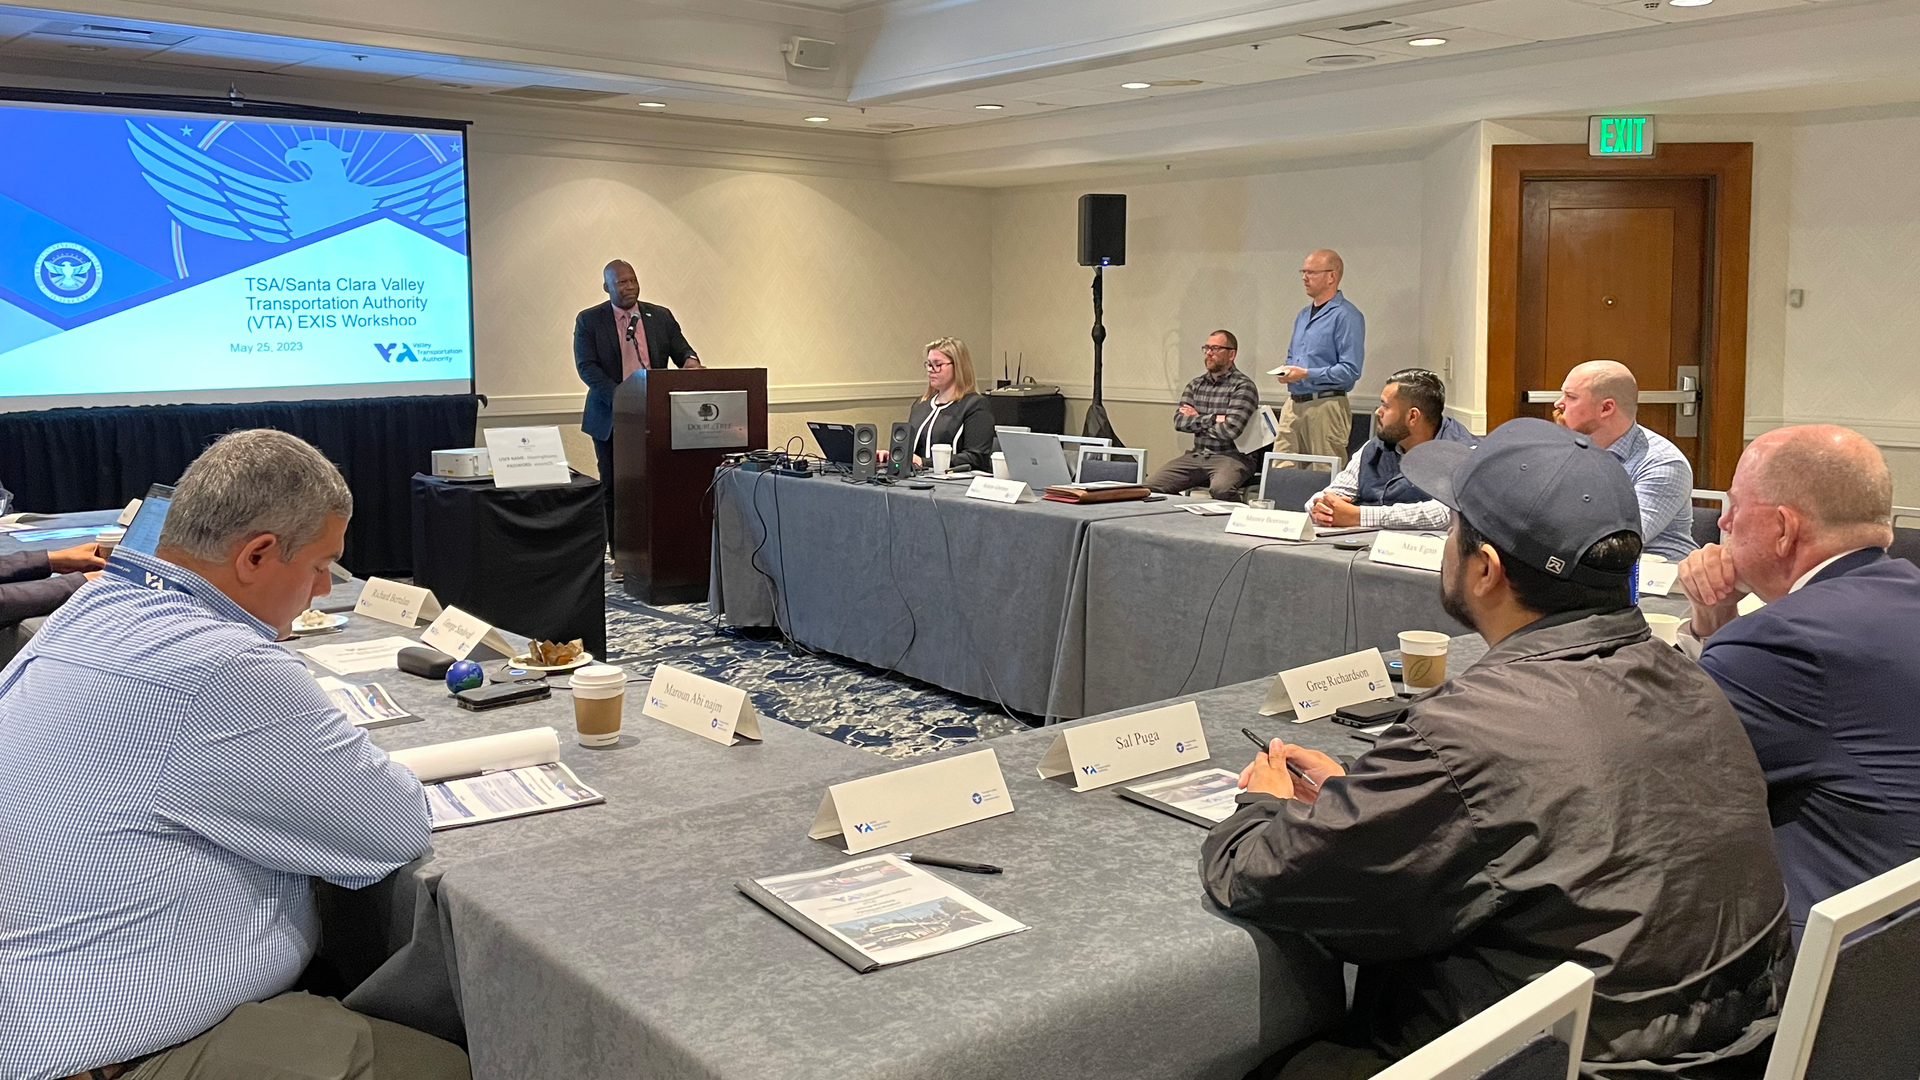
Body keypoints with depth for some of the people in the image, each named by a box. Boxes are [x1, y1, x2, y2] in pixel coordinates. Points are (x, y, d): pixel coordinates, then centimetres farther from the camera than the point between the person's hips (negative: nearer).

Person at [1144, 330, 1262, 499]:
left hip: (1231, 456, -6)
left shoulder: (1243, 386, -6)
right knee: (1152, 484, -11)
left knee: (1220, 489, -38)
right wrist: (1214, 419, -11)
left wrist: (1196, 421, -2)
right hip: (1197, 455, 6)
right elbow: (1179, 421, 1)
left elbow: (1230, 430, -17)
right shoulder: (1196, 385, 14)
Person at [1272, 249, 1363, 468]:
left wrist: (1306, 374, -18)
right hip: (1294, 403, 8)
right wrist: (1287, 370, 5)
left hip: (1325, 407, -8)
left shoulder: (1346, 316, -10)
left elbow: (1350, 370, -17)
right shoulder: (1303, 315, 18)